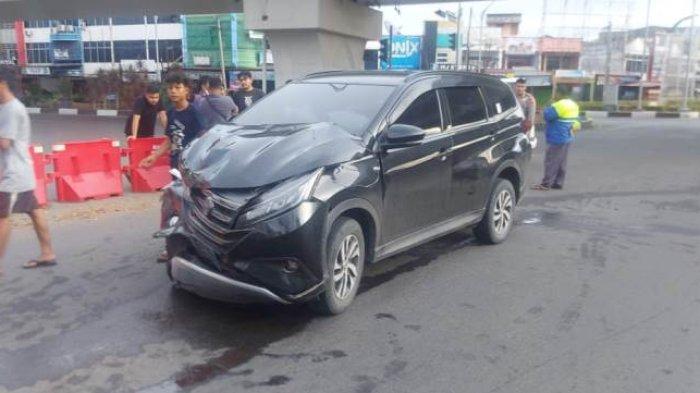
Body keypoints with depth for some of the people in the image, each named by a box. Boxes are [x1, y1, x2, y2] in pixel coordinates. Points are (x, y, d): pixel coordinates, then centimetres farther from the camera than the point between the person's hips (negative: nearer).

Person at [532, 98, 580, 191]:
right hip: (567, 139, 9)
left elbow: (547, 116, -18)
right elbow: (576, 123, 17)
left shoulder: (560, 105, -18)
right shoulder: (573, 104, 12)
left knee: (551, 162, -6)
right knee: (561, 163, 12)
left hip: (557, 139, -9)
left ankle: (546, 184, -4)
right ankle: (558, 183, 16)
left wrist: (548, 109, -2)